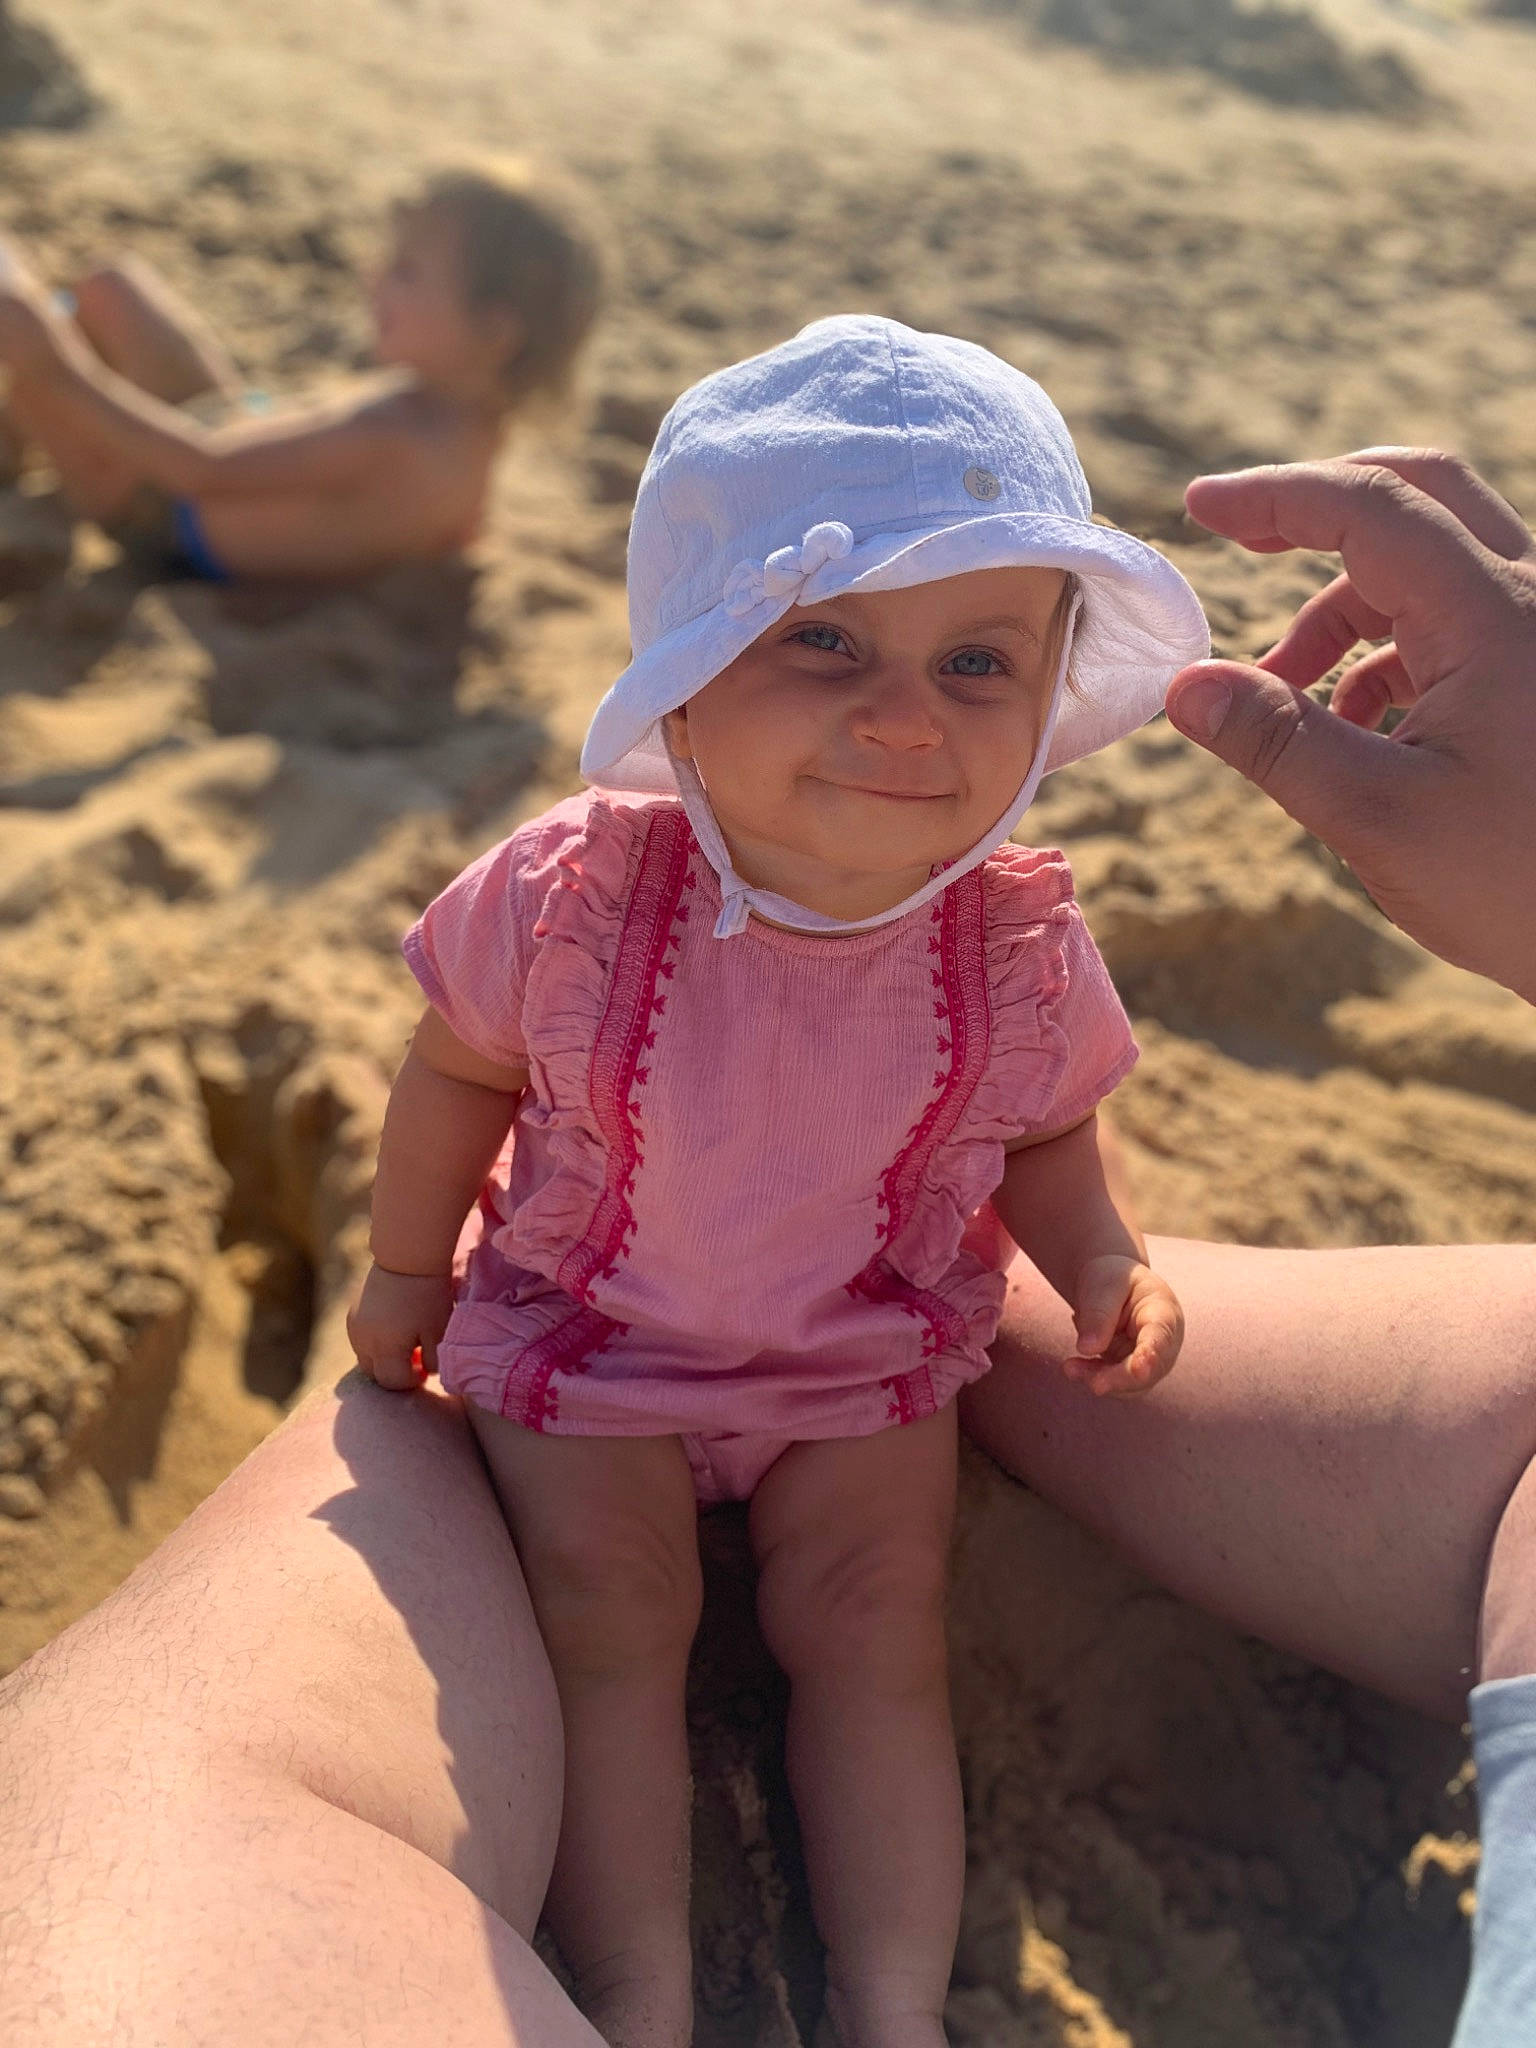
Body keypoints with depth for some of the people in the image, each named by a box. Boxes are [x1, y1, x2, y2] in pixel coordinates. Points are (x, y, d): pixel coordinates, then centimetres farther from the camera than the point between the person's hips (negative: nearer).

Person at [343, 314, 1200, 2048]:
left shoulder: (1019, 949, -20)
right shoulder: (571, 894, -26)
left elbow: (1047, 1137, 1)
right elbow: (459, 1076, -6)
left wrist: (1102, 1266, -17)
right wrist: (404, 1276, 5)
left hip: (869, 1356, 1)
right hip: (586, 1335, -1)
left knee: (875, 1631, 0)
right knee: (607, 1615, -8)